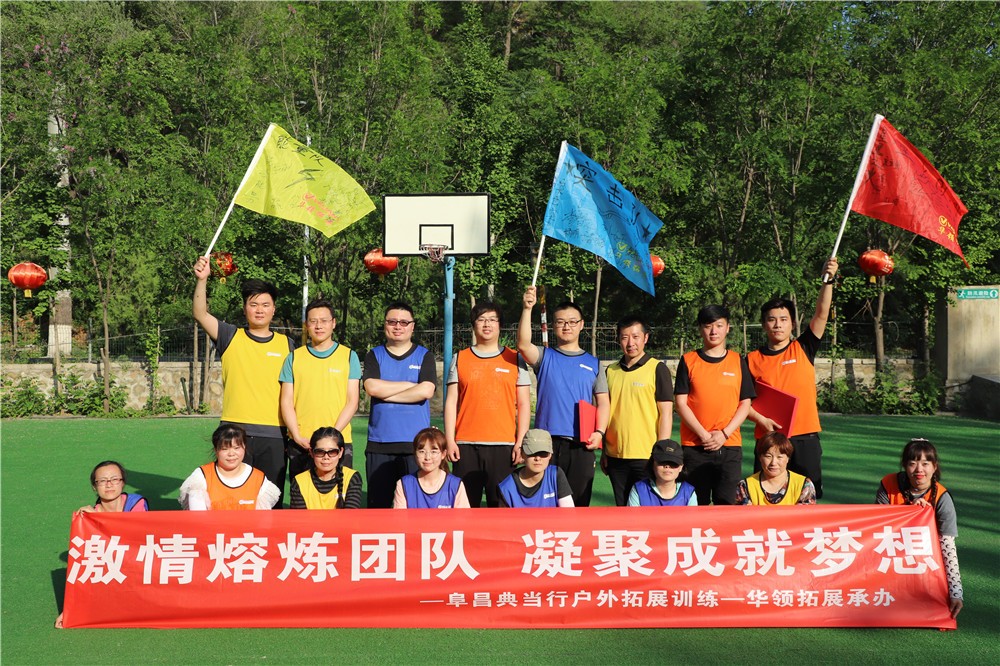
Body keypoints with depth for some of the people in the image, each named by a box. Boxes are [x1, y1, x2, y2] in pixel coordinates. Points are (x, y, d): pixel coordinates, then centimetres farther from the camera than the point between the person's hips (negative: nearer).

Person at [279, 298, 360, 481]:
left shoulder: (349, 356, 7)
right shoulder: (294, 357, 10)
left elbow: (352, 402, 1)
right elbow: (286, 401, 6)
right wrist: (298, 437, -8)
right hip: (300, 444, 1)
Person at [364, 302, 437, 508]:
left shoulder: (424, 356, 8)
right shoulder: (374, 356, 11)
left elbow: (426, 391, -9)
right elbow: (372, 387, -8)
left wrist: (386, 394, -6)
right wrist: (411, 384, -4)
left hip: (415, 443, -1)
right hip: (379, 444, 1)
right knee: (378, 502, 4)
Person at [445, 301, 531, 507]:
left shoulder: (514, 359, 9)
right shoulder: (460, 359, 11)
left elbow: (523, 404, 7)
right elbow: (451, 401, 9)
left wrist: (521, 442, -2)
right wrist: (450, 440, 0)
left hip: (504, 444, -1)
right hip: (466, 445, 1)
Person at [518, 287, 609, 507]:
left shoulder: (593, 363, 13)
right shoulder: (545, 357, 9)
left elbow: (603, 402, 11)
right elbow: (523, 345, -12)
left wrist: (599, 432, -5)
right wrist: (527, 309, -22)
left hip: (581, 445, 1)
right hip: (547, 441, -1)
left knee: (578, 502, 4)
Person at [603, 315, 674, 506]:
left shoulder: (657, 369, -3)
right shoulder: (611, 371, 11)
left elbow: (666, 413, -6)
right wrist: (604, 452, 13)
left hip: (647, 456, -5)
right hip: (616, 456, 5)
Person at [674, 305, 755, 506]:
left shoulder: (738, 361, 8)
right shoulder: (688, 361, 4)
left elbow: (745, 403, 5)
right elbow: (681, 403, -1)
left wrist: (724, 433, -8)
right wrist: (704, 435, -10)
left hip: (729, 445, 1)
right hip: (694, 446, -1)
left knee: (728, 504, -2)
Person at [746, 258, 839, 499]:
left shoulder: (803, 349, 6)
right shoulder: (753, 359, 6)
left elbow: (821, 314, -5)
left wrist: (828, 280, -15)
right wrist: (760, 419, -9)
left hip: (805, 438, 0)